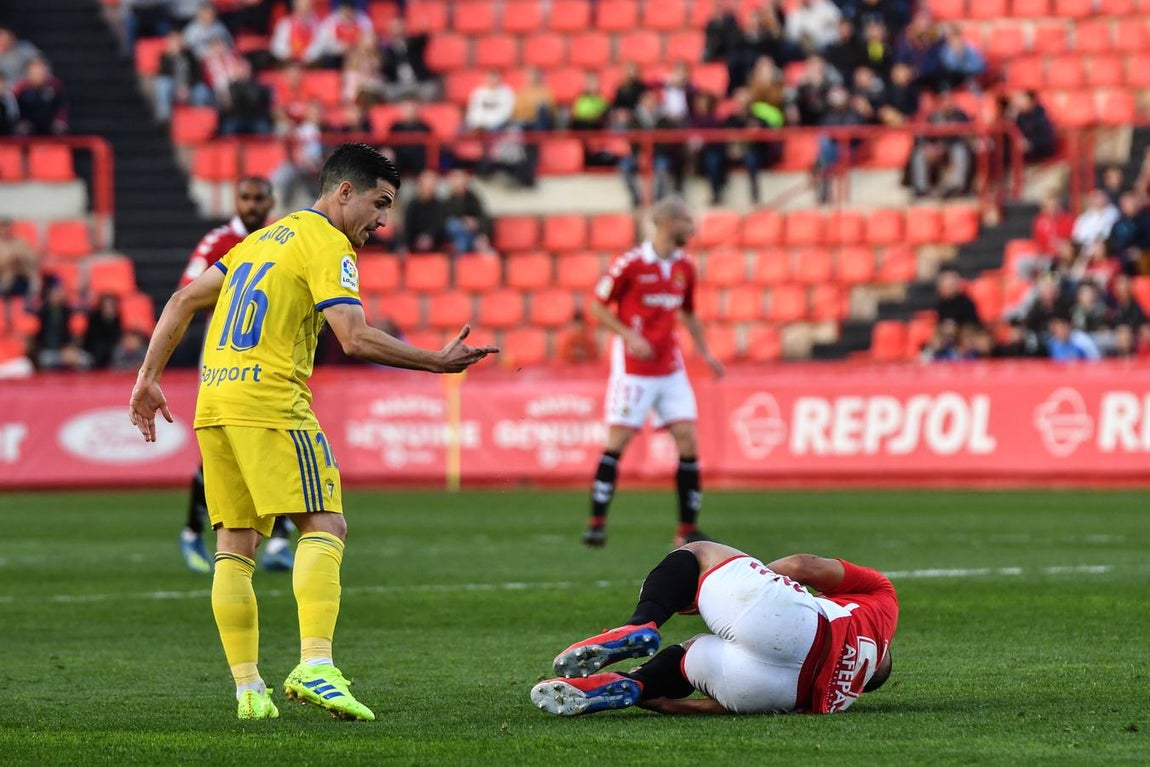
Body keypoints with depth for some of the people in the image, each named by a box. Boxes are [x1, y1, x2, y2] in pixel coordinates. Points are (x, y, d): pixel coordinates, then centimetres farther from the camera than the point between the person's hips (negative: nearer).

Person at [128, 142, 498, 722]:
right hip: (269, 399, -9)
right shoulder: (327, 244, -3)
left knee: (235, 544, 8)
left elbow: (184, 301, 24)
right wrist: (438, 363, -11)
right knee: (325, 527, -11)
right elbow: (355, 338, -16)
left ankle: (248, 689, 6)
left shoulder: (263, 238, 24)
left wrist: (148, 380, 25)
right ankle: (315, 666, -27)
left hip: (213, 402, 9)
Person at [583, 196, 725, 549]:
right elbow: (598, 307, -6)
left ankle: (687, 528, 3)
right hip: (633, 369, -6)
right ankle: (597, 522, 1)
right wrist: (629, 336, -17)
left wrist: (705, 352, 13)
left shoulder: (684, 267, 8)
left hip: (670, 367, 6)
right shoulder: (631, 263, -11)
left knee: (687, 439, -2)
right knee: (618, 440, -7)